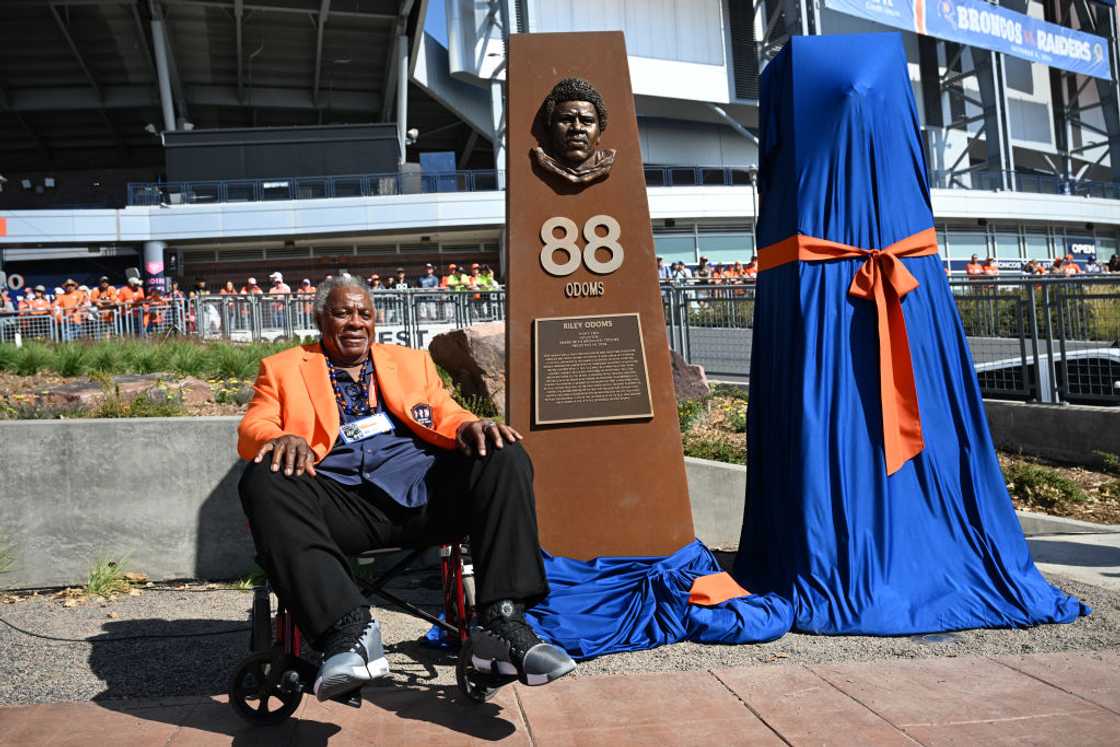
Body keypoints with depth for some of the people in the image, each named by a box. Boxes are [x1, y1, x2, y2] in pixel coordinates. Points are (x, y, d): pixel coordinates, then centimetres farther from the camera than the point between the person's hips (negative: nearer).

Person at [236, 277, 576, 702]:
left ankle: (503, 623, -29)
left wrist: (469, 426, -8)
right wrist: (280, 438, -17)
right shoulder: (283, 369, 23)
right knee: (264, 481, -31)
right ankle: (348, 628, -39)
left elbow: (445, 415, 18)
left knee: (503, 457, -24)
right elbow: (252, 429, 8)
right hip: (341, 499, -2)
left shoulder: (412, 361, 30)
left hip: (423, 489, 2)